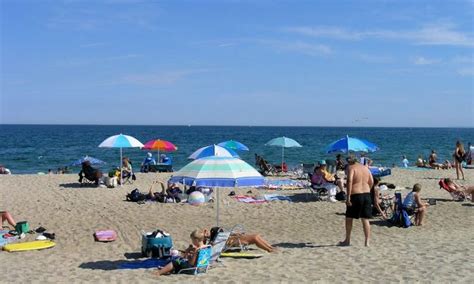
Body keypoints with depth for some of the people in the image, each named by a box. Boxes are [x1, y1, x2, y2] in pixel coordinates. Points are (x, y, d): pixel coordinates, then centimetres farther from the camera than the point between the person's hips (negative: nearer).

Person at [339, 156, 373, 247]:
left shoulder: (351, 168, -6)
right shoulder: (365, 168, 14)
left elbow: (349, 181, -19)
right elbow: (371, 182, 15)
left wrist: (348, 197, -20)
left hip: (355, 195, -5)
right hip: (367, 194, 5)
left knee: (349, 218, 11)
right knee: (365, 219, 8)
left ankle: (347, 240, 20)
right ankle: (367, 242, 4)